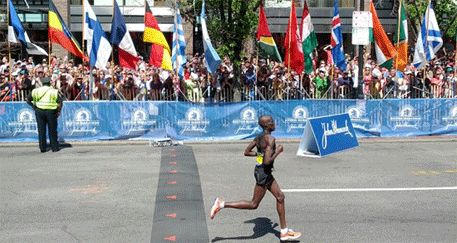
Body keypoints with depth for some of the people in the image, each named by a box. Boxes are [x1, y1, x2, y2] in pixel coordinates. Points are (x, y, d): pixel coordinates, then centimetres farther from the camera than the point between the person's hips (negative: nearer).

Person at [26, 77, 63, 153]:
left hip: (39, 111, 2)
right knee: (52, 130, 6)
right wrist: (58, 112, -1)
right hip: (51, 112, -2)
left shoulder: (36, 91, 9)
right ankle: (54, 147, 8)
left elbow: (28, 100, 9)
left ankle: (42, 148, 6)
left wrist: (33, 106, 16)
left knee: (41, 130, 7)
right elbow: (60, 102, -9)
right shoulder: (54, 91, 1)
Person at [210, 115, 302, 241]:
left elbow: (246, 152, 12)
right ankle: (222, 204, 2)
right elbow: (267, 162, -27)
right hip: (263, 173, -10)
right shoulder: (270, 139, -21)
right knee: (253, 204, 1)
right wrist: (278, 151, -13)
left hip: (263, 171, 10)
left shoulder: (259, 137, 5)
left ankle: (284, 232, 21)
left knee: (280, 196, 14)